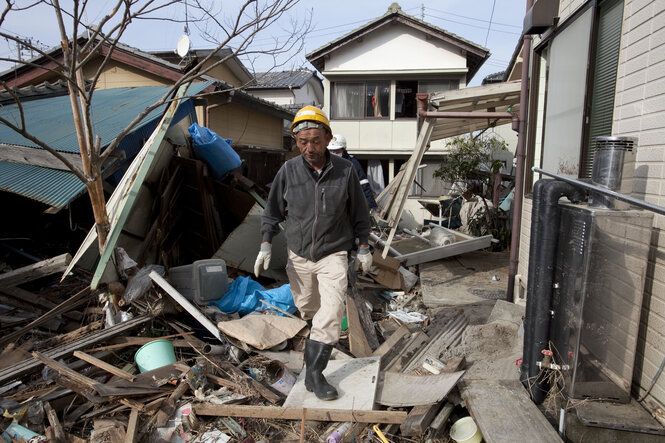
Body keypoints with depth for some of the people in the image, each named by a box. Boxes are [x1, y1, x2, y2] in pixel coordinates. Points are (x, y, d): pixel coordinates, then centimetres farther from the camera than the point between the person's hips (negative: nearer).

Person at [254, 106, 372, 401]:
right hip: (299, 256, 2)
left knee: (330, 313, -11)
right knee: (307, 308, 19)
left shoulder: (345, 171, -9)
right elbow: (273, 211, 4)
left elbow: (359, 213, 3)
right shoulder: (288, 171, -8)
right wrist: (265, 245, -4)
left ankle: (314, 373, 3)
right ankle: (317, 335, 52)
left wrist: (363, 247, 6)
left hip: (333, 255, -2)